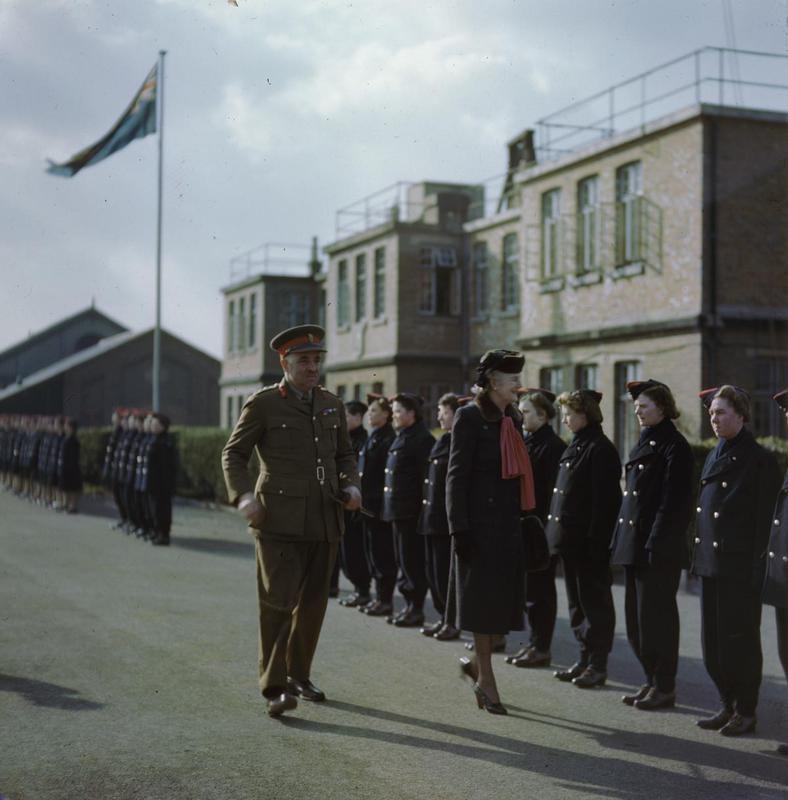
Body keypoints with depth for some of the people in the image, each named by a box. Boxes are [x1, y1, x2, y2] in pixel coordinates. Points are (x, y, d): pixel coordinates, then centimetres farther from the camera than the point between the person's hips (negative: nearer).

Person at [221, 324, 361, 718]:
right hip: (279, 519, -5)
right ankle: (275, 688, -3)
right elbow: (233, 454, 2)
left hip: (323, 521, 5)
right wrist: (242, 495, -13)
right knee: (278, 603, -8)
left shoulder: (332, 405, 14)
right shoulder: (263, 404, -1)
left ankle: (299, 676, 26)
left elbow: (345, 453, 24)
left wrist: (350, 484, 4)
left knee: (313, 603, 11)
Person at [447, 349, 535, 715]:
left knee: (505, 597, 8)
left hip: (508, 523, 7)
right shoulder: (470, 417, -8)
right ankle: (485, 677, 11)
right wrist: (459, 528, -17)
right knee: (483, 597, 0)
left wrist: (524, 517, 15)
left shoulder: (512, 418, 14)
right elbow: (457, 475, -12)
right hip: (480, 522, -7)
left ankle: (477, 661, 27)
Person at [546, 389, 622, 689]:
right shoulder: (575, 446, 14)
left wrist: (596, 541, -20)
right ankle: (585, 658, 23)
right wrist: (557, 533, 13)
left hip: (590, 541, -9)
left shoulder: (601, 449, -14)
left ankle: (598, 665, 8)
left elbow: (604, 500, -18)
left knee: (595, 601, 0)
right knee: (577, 601, 14)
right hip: (571, 539, 9)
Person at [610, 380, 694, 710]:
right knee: (636, 618, 13)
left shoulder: (675, 447, -11)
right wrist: (620, 540, 15)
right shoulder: (643, 444, 16)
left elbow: (673, 502, -17)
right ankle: (652, 680, 23)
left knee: (657, 618, -2)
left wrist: (657, 544, -20)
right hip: (634, 546, 9)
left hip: (659, 549, -9)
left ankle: (665, 688, 8)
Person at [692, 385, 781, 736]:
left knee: (739, 639, 1)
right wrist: (698, 556, 12)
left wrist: (758, 567, -16)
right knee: (712, 639, 12)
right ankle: (728, 705, 23)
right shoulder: (714, 457, 13)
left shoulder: (759, 458, -10)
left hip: (740, 566, -7)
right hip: (710, 562, 8)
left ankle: (746, 711, 13)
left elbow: (765, 518, -13)